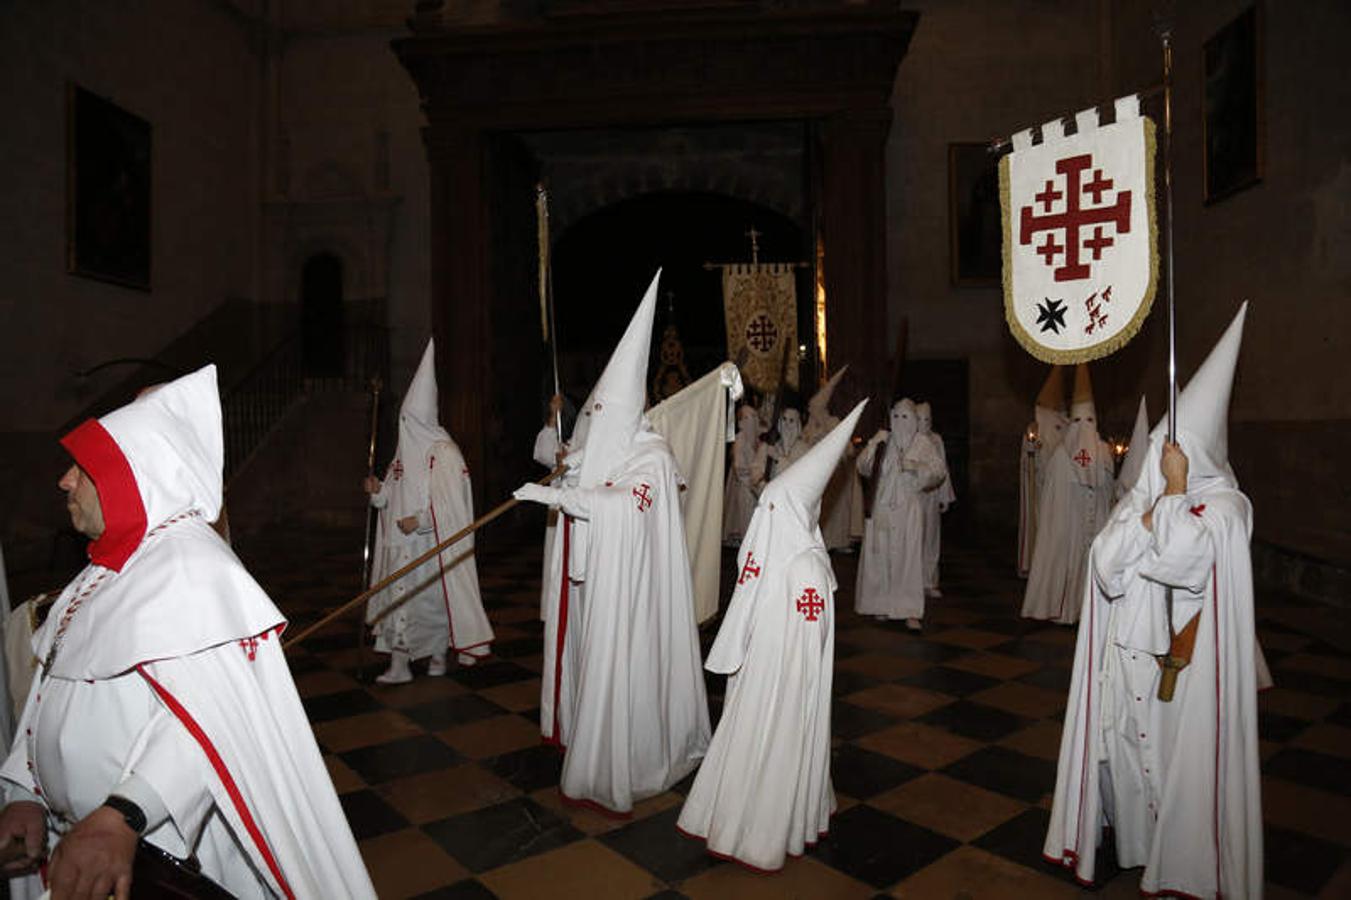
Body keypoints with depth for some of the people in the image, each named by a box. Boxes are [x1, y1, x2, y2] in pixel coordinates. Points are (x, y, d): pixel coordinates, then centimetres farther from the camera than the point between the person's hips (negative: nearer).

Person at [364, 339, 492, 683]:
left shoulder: (444, 453, -12)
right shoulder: (404, 453, 12)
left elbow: (449, 502, -17)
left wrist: (418, 520, -21)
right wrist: (378, 490, 0)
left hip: (434, 545, -7)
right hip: (403, 544, 7)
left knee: (438, 596, 4)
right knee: (400, 597, 4)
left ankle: (439, 654, 20)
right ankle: (399, 664, 10)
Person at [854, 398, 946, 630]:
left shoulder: (922, 446, 6)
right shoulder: (883, 442, 8)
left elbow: (939, 472, -1)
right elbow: (863, 467, 1)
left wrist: (916, 467, -18)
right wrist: (873, 444, -13)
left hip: (909, 508, -1)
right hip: (882, 507, 1)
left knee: (909, 557, -7)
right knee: (880, 555, 2)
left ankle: (910, 612, -6)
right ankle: (882, 605, 15)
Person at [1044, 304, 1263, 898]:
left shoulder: (1225, 504, -7)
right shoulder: (1141, 496, 7)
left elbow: (1183, 553, -26)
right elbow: (1106, 563, -6)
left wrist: (1176, 488, -16)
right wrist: (1150, 508, -13)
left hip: (1188, 661, -4)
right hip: (1131, 652, 5)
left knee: (1182, 752, 3)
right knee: (1125, 744, 12)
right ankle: (1131, 834, 31)